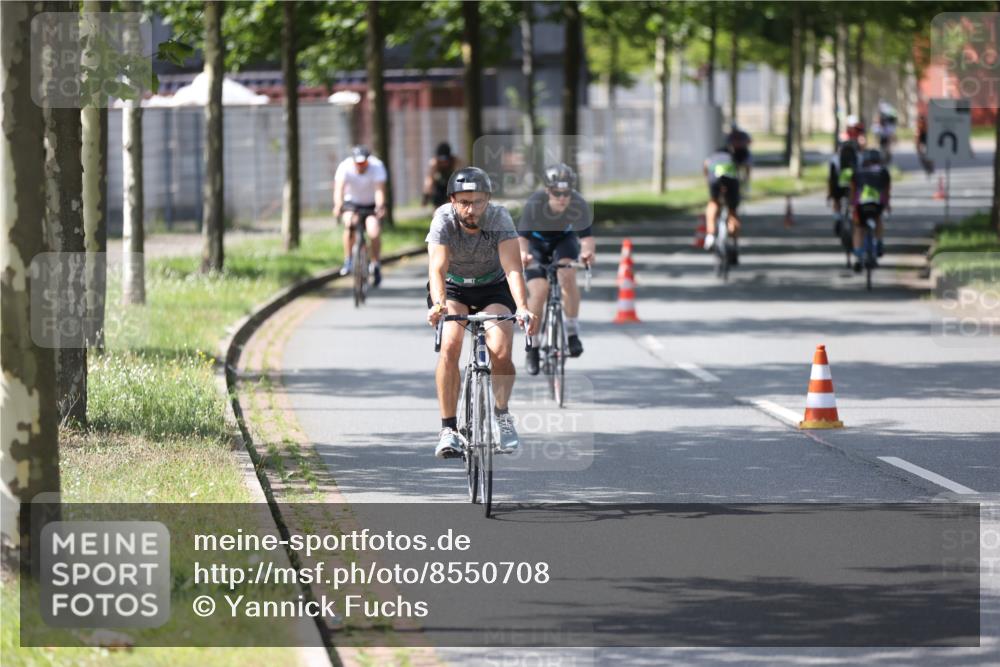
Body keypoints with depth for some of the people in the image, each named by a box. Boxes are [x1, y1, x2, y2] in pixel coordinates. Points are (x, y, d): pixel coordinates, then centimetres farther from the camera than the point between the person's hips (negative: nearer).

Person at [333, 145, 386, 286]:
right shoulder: (345, 167, -22)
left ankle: (375, 265, 3)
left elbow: (380, 190, -33)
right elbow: (339, 188, -33)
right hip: (351, 202, 0)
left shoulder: (377, 166, -23)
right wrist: (338, 206, -51)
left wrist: (380, 207, -51)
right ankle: (348, 261, -17)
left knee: (374, 233, -22)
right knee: (349, 223, -31)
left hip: (371, 205, 0)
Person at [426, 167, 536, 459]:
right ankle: (448, 428, -17)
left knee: (501, 351, -22)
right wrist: (438, 304, -57)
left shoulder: (499, 218, -26)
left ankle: (502, 414, 4)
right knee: (450, 346, -26)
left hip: (493, 288, 0)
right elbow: (437, 268, -37)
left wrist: (522, 308, -53)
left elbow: (513, 269, -36)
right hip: (453, 288, 0)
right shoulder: (443, 220, -26)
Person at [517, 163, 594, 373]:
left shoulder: (579, 205, -31)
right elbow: (522, 236, -36)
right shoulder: (534, 204, -35)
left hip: (564, 240, 1)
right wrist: (523, 253, -58)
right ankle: (533, 348, 1)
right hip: (537, 243, -1)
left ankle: (573, 332, -13)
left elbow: (586, 235, -32)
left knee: (567, 276, -28)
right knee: (538, 291, -16)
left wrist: (587, 251, -54)